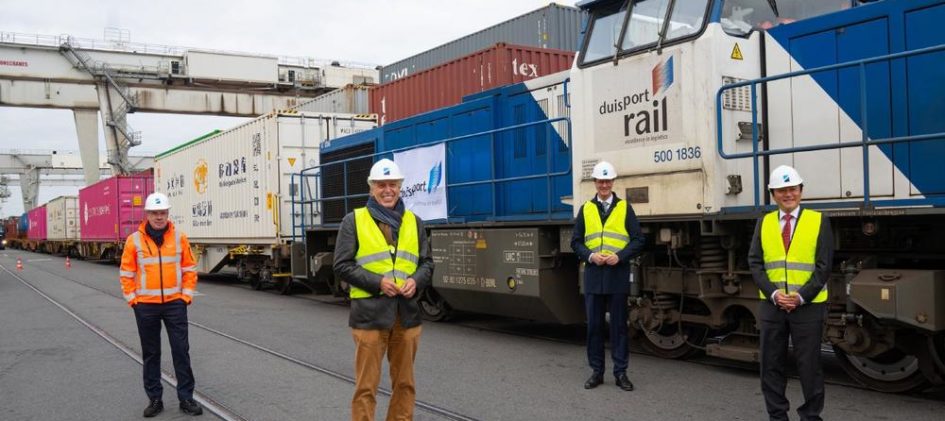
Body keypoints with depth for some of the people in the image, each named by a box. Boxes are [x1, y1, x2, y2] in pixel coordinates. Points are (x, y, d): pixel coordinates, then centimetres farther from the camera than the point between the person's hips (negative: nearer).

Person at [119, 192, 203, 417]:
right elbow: (126, 272, 3)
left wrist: (187, 295, -1)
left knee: (181, 350, 2)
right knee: (150, 354, 10)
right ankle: (155, 399, 20)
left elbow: (189, 268, 5)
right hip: (146, 306, 0)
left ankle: (186, 398, 11)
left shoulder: (179, 237, 0)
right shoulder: (134, 240, -2)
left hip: (175, 303, 0)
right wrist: (132, 298, -2)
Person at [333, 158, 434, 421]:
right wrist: (377, 282, -16)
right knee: (366, 385, 1)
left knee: (404, 382, 13)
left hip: (407, 313, 4)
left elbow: (426, 262, 14)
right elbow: (342, 265, -3)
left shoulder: (413, 222, 12)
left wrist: (416, 281, -8)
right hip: (369, 313, -4)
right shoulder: (353, 221, 0)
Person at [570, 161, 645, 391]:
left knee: (619, 325, 3)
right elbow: (576, 242, 8)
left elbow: (638, 240, 0)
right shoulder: (586, 209, 9)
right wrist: (590, 255, -10)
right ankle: (596, 371, 15)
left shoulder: (625, 208, 5)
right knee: (594, 325, 5)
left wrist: (619, 256, -13)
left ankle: (620, 372, 11)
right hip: (593, 275, 2)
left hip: (618, 275, -2)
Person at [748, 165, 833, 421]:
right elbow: (755, 263, 2)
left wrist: (801, 296, -14)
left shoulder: (819, 221, 0)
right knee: (771, 364, 7)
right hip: (772, 304, 3)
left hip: (808, 306, -2)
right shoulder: (764, 223, 8)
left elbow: (823, 266, -5)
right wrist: (774, 294, -11)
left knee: (809, 365, 3)